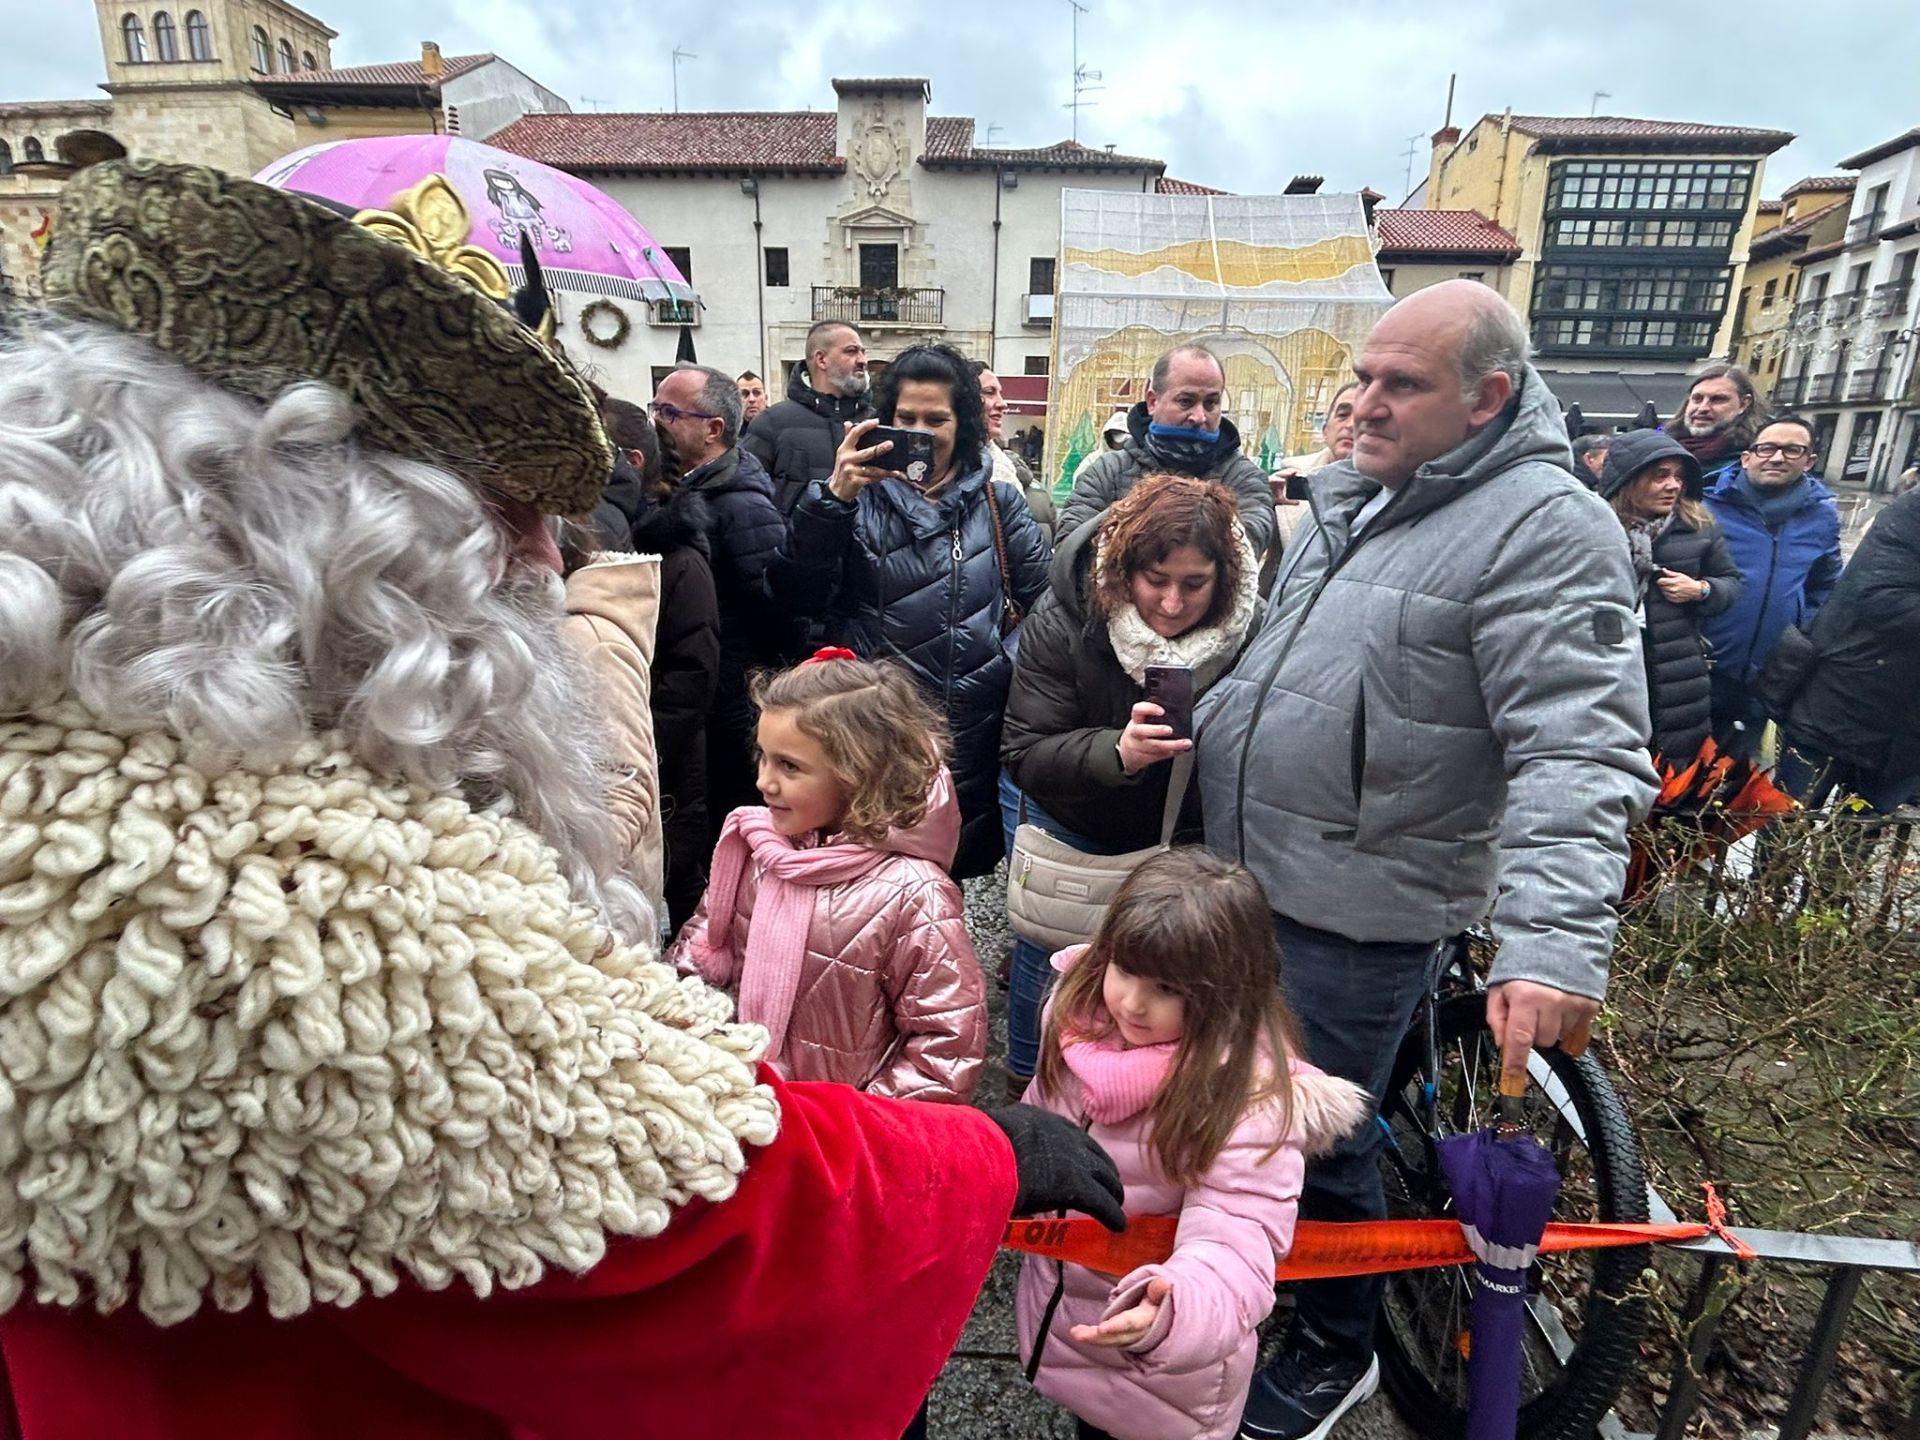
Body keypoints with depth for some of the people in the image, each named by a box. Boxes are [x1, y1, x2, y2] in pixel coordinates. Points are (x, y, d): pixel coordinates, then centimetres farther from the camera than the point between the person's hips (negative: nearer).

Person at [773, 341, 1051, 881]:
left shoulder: (997, 501, 7)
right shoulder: (861, 498, 1)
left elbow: (1047, 596, 5)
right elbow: (797, 598, -9)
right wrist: (833, 499, -18)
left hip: (979, 733, 2)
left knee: (968, 866, 17)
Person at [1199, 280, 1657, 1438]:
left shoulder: (1545, 528, -17)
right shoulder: (1352, 498, 8)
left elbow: (1580, 753, -25)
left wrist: (1555, 940, -34)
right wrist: (1192, 732, 22)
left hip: (1356, 915, -8)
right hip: (1243, 880, 8)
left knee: (1318, 1142, 9)